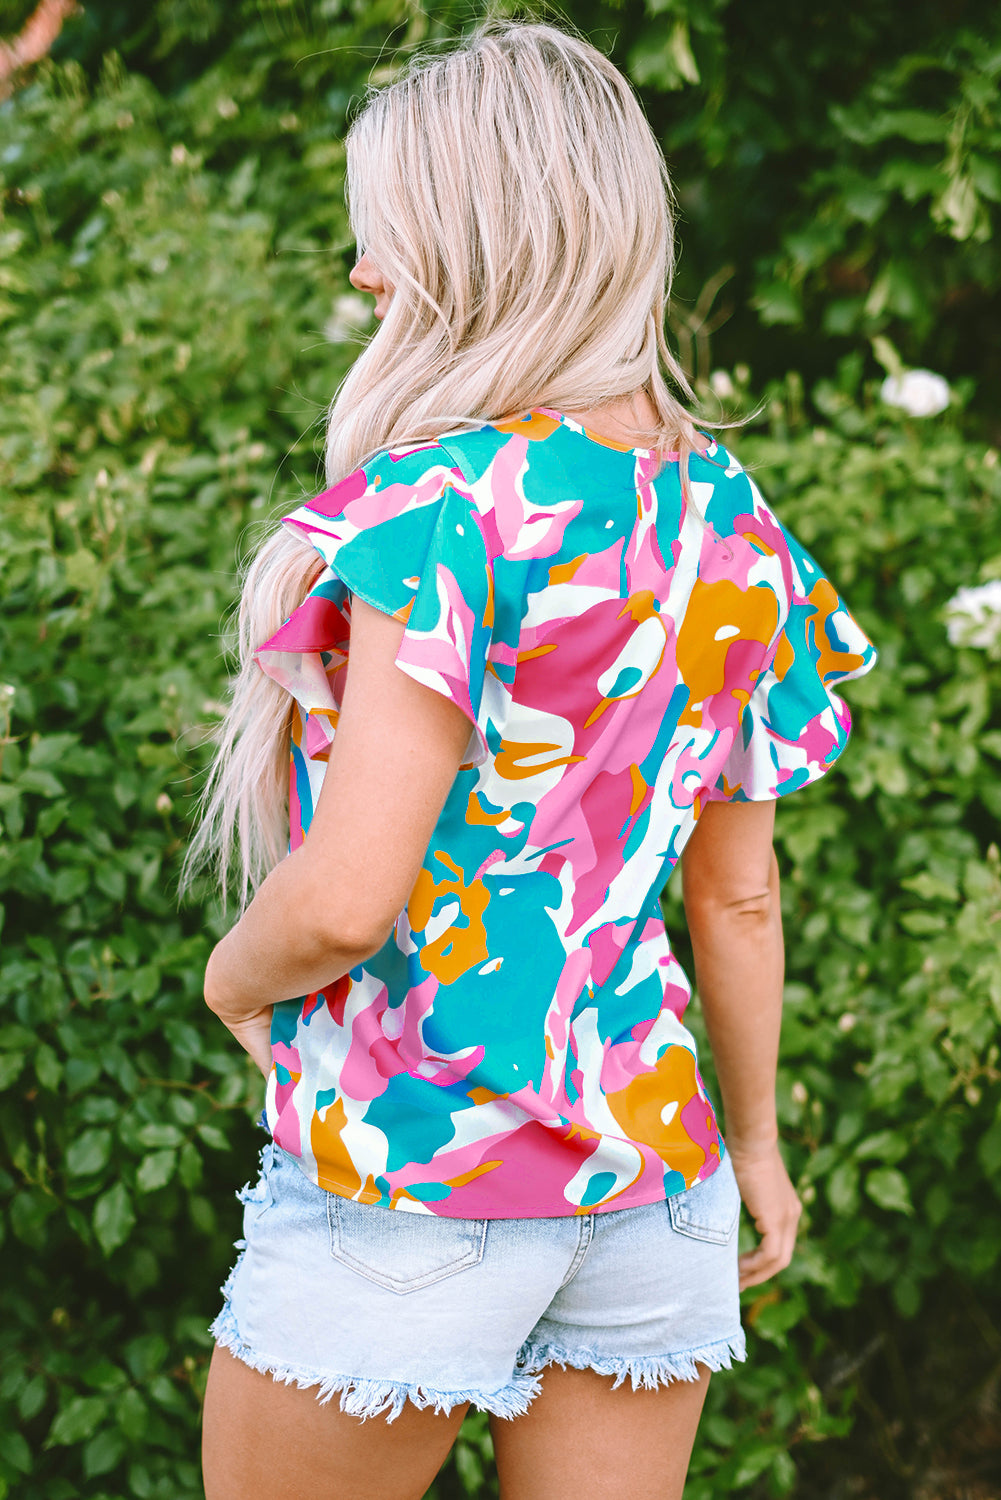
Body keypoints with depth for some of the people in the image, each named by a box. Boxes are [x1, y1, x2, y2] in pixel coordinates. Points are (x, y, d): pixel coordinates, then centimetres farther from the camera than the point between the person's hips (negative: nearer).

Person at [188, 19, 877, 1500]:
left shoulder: (451, 504, -19)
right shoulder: (731, 527, 4)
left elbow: (345, 896, -25)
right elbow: (739, 896, 11)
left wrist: (238, 975, -3)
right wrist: (755, 1139, 23)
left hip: (407, 1167, -6)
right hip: (650, 1166, 7)